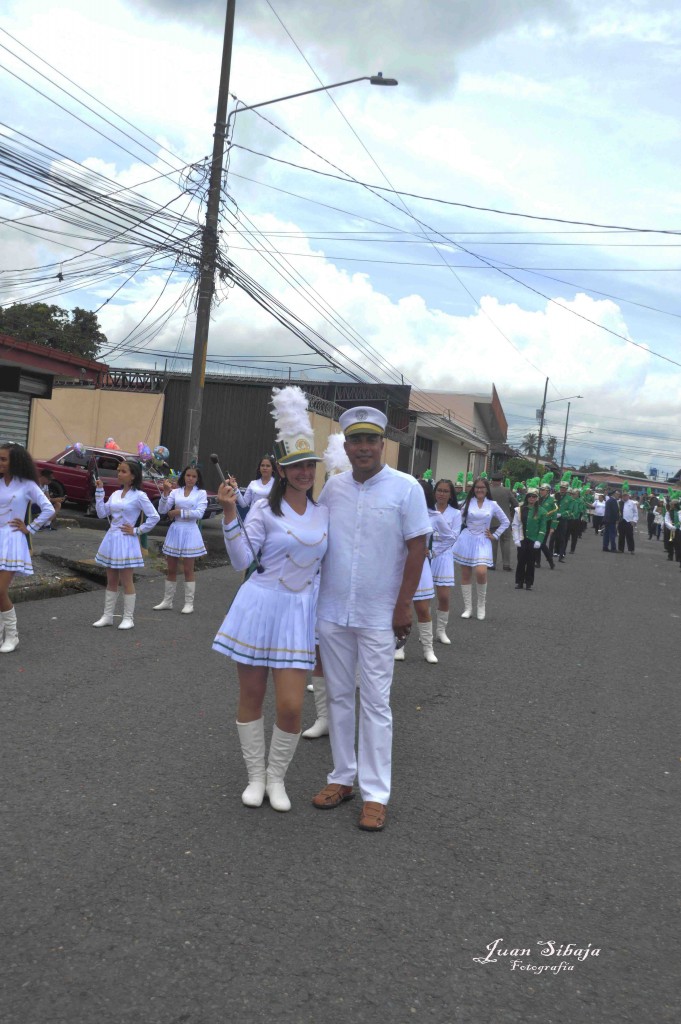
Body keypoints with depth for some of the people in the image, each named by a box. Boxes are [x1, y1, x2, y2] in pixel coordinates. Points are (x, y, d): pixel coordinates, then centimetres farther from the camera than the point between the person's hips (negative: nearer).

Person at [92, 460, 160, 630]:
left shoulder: (139, 495, -9)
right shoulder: (115, 494, 9)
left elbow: (154, 517, -12)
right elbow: (102, 513, 6)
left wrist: (137, 531, -10)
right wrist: (99, 492, 2)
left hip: (126, 541, -6)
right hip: (111, 538, 6)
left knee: (126, 581, 0)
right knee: (111, 581, 12)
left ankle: (128, 618, 9)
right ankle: (107, 616, 19)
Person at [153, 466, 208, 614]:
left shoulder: (201, 493, -1)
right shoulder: (175, 491, 4)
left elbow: (199, 513, -13)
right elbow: (162, 510, -3)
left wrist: (178, 512, -13)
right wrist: (166, 492, -16)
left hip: (190, 532, -3)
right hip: (175, 531, 3)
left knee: (188, 570, 3)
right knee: (171, 569, 10)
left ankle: (189, 603, 11)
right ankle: (167, 601, 21)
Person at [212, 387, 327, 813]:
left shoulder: (324, 513, 6)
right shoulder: (265, 509, -5)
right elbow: (242, 560, -11)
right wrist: (229, 512, -19)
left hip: (300, 613, 2)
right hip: (260, 606, -2)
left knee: (291, 706, -3)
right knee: (252, 697, 8)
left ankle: (277, 777, 21)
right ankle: (255, 775, 27)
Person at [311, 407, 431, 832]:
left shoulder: (406, 488, -7)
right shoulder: (333, 486, 4)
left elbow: (417, 549, -7)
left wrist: (403, 607, -10)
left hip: (378, 616, -4)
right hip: (332, 611, 4)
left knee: (376, 703, 2)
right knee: (339, 697, 13)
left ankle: (376, 793, 11)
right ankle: (343, 778, 26)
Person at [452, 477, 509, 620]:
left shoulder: (492, 505, 4)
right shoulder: (468, 502, 2)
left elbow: (505, 522, 13)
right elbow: (459, 521, 4)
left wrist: (495, 535, 6)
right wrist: (456, 536, -5)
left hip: (482, 542, -1)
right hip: (466, 541, 1)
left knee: (481, 572, -19)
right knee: (466, 575, 2)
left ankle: (481, 604, 4)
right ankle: (468, 608, 12)